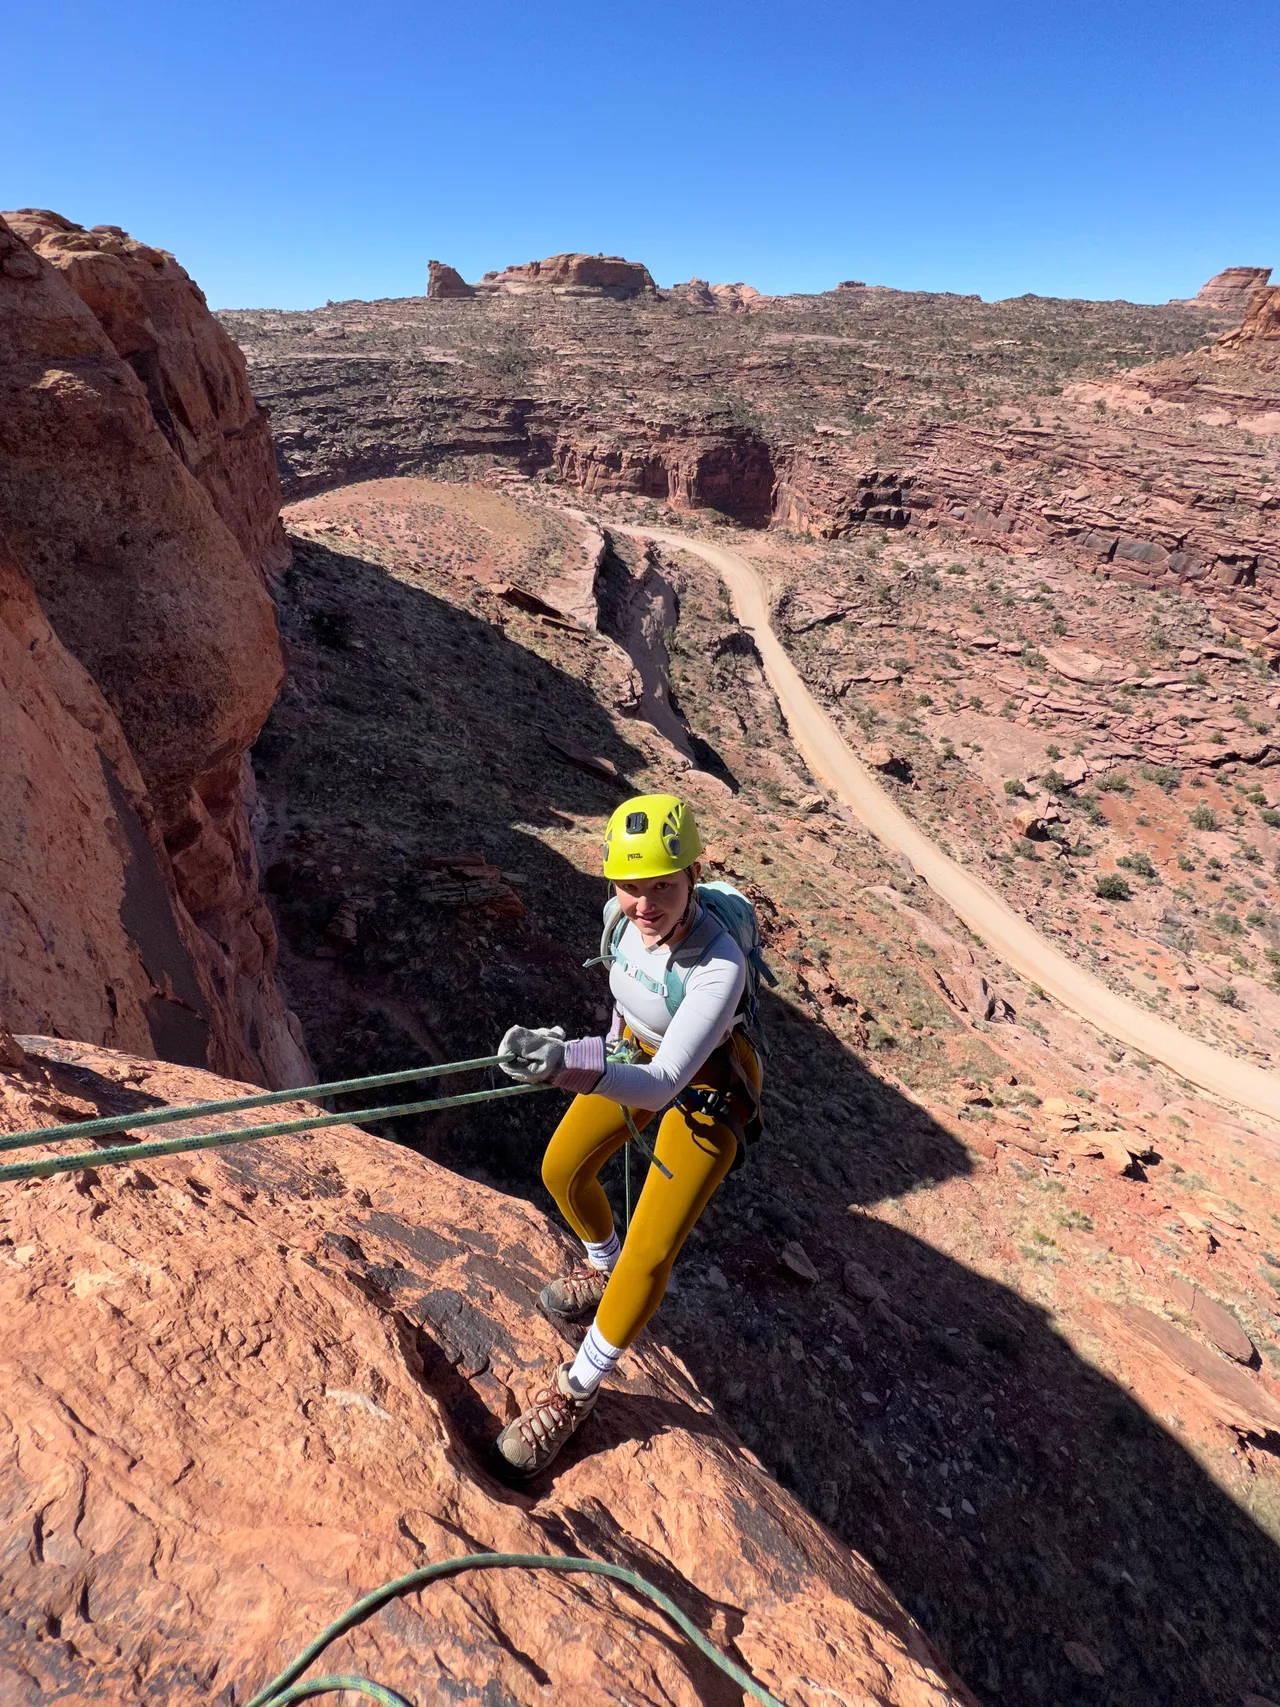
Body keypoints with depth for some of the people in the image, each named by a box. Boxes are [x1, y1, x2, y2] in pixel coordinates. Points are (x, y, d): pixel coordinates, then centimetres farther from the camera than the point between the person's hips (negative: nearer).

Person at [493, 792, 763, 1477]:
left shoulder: (720, 966, -40)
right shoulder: (623, 913, -20)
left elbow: (663, 1086, -47)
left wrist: (572, 1065, -63)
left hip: (705, 1090, -6)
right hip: (635, 1052, 6)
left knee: (649, 1256, -8)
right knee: (562, 1171, 15)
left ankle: (576, 1391, 17)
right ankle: (601, 1267, 47)